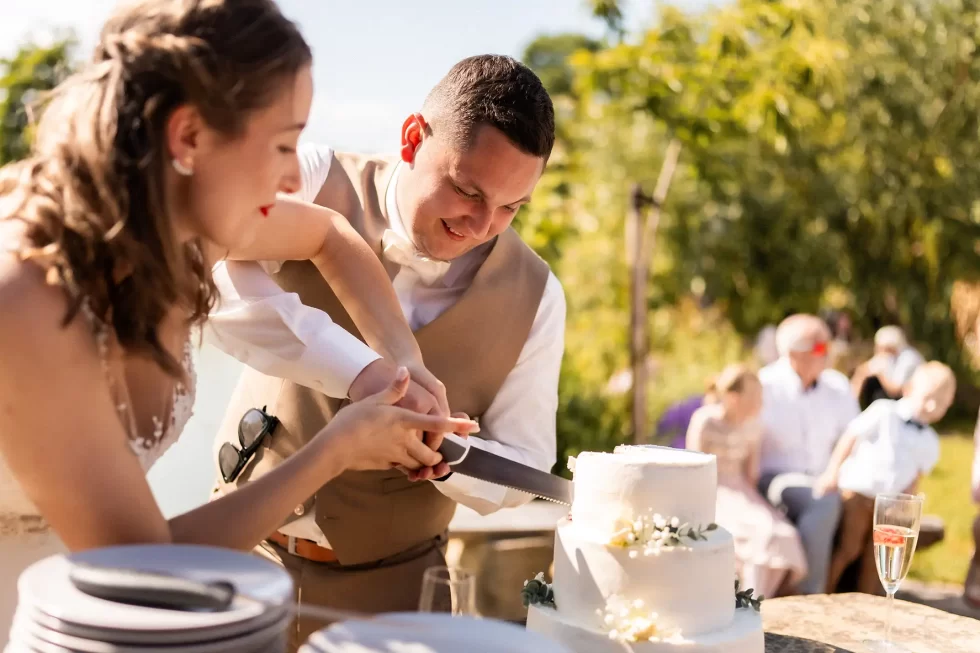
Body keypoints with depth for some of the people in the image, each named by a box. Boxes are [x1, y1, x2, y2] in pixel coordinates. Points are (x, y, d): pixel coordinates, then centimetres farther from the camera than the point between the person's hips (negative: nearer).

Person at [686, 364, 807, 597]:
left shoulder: (752, 425, 3)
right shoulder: (705, 421, -13)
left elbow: (751, 473, 8)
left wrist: (751, 504, -6)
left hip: (741, 494, 6)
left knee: (784, 536, -19)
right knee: (764, 533, -27)